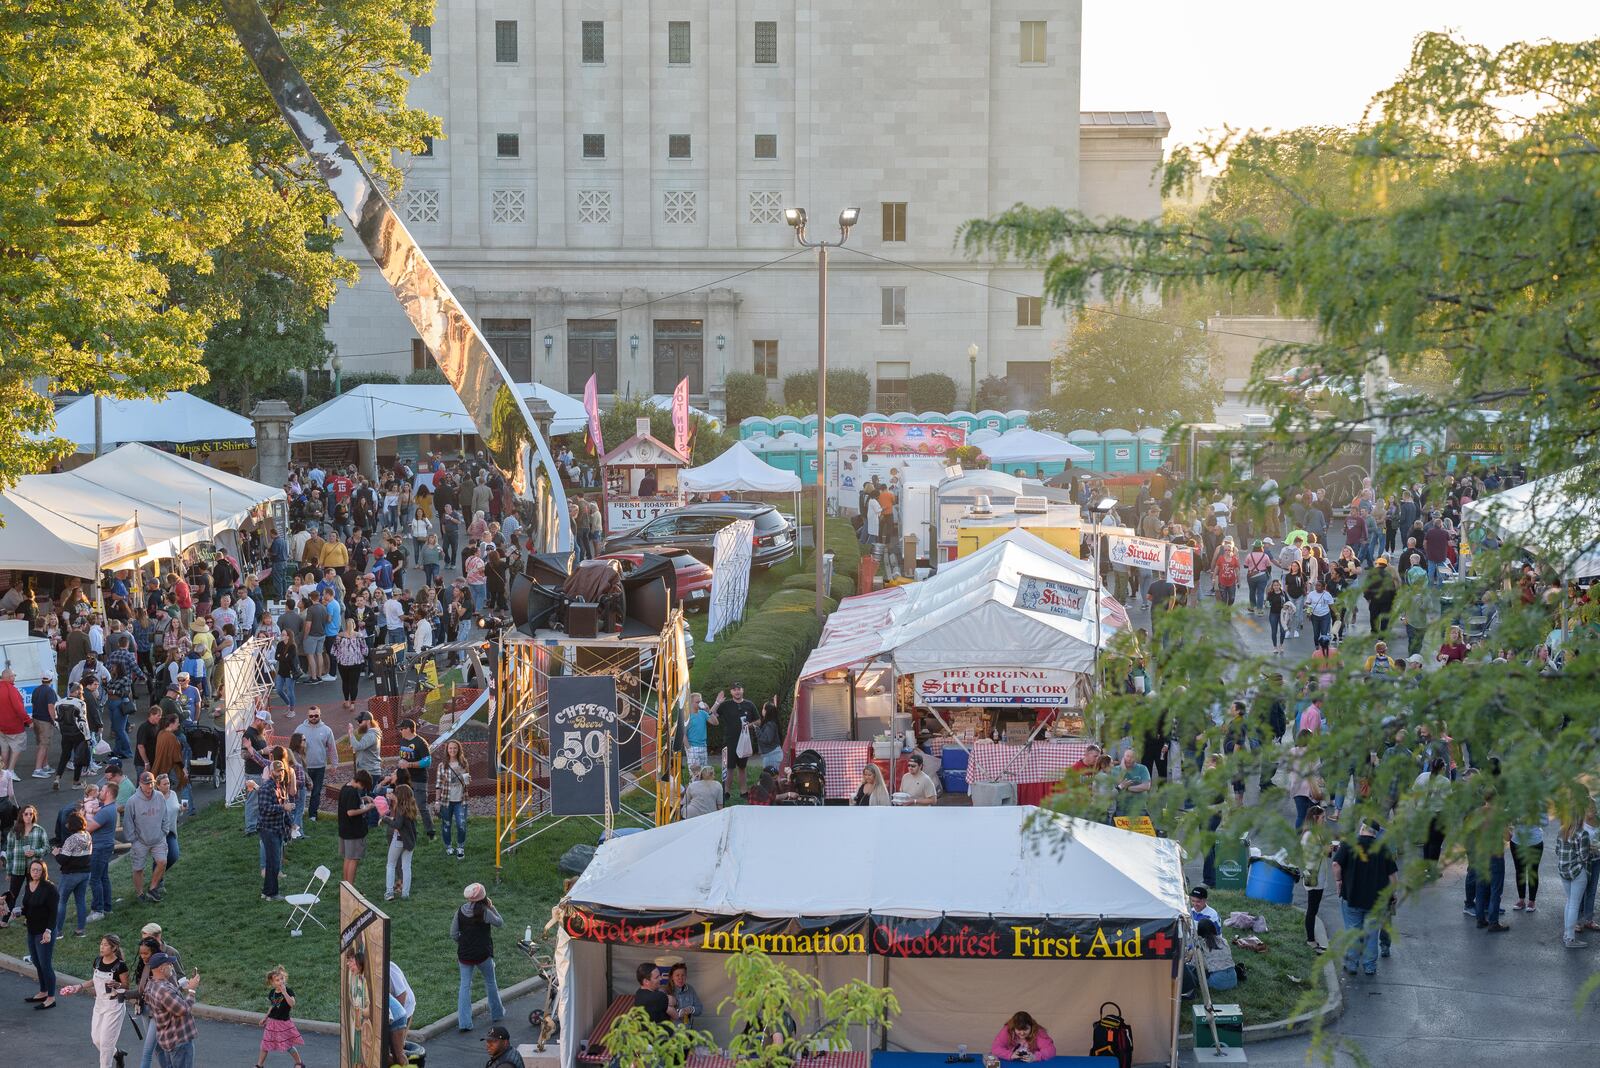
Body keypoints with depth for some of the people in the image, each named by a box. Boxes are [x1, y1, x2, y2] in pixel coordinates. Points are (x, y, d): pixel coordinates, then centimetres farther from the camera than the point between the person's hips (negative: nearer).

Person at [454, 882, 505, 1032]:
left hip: (464, 954, 2)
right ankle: (496, 1013, 35)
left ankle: (463, 1022, -3)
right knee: (491, 983, 20)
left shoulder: (460, 912, -3)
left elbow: (453, 934, 0)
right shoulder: (485, 912, -15)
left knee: (465, 986, 5)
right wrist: (492, 907, 2)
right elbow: (500, 923, -1)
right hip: (483, 954, -2)